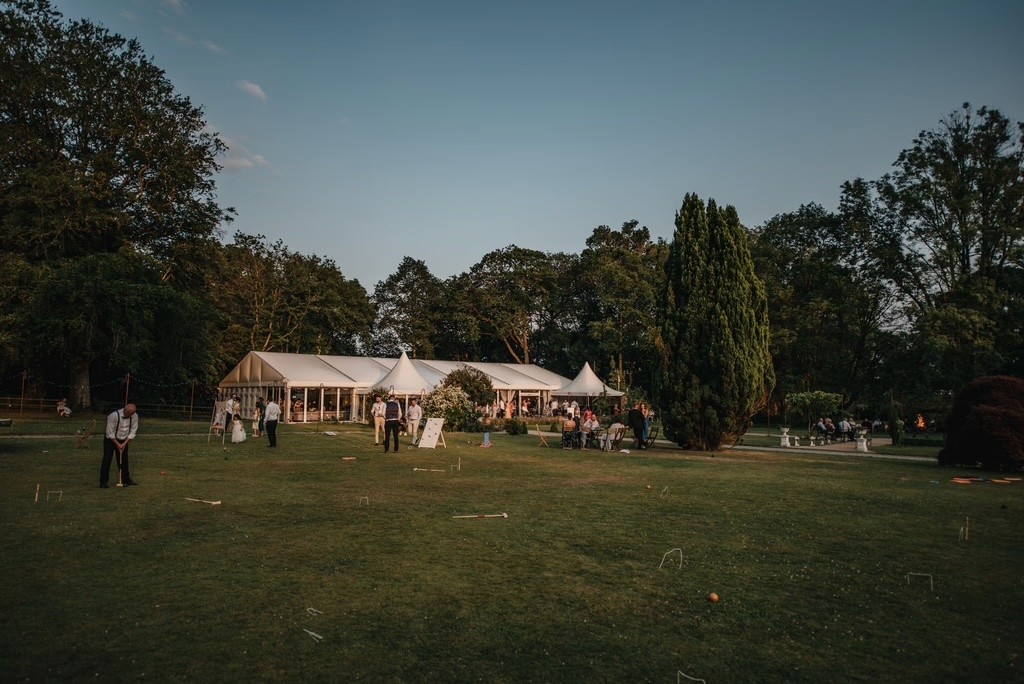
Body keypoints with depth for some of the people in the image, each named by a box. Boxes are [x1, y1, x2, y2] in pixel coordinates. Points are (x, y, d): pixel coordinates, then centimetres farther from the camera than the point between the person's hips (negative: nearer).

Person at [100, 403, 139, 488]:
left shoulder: (135, 416, -14)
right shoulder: (114, 416, -27)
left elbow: (133, 431, -8)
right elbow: (110, 432, -20)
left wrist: (124, 443, -13)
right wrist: (117, 444, -18)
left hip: (124, 441, 4)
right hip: (111, 439, -4)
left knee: (124, 461, 8)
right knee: (107, 460, -8)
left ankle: (126, 480, 19)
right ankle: (104, 482, -5)